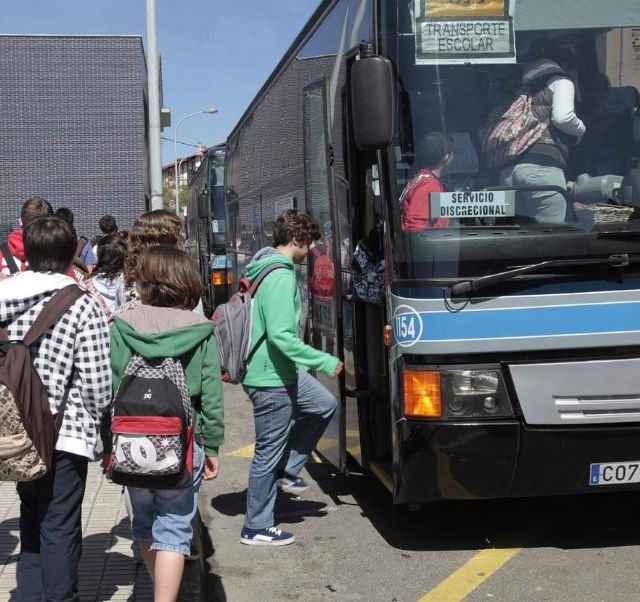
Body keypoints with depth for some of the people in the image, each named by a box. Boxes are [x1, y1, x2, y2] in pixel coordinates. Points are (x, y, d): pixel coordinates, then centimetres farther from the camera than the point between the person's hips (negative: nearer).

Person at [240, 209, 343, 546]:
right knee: (268, 452, 1)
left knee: (324, 406, 22)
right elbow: (281, 335, -27)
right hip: (271, 379, -10)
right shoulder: (282, 276, -21)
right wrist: (325, 362, -21)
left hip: (281, 372, 10)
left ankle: (285, 471, 26)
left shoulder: (263, 269, 10)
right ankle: (256, 529, 14)